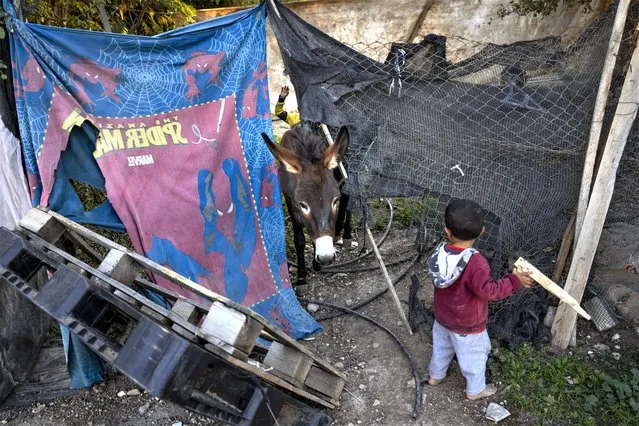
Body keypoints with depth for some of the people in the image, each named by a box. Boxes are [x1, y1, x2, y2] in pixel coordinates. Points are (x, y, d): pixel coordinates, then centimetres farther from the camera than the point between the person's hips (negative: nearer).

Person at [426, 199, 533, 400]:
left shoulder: (441, 252, -17)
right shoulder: (476, 263, -36)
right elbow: (488, 291, -29)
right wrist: (514, 281, -23)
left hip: (442, 318, 5)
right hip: (467, 326, -5)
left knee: (441, 347, 31)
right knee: (474, 357, 22)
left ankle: (435, 375, 54)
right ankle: (475, 390, 44)